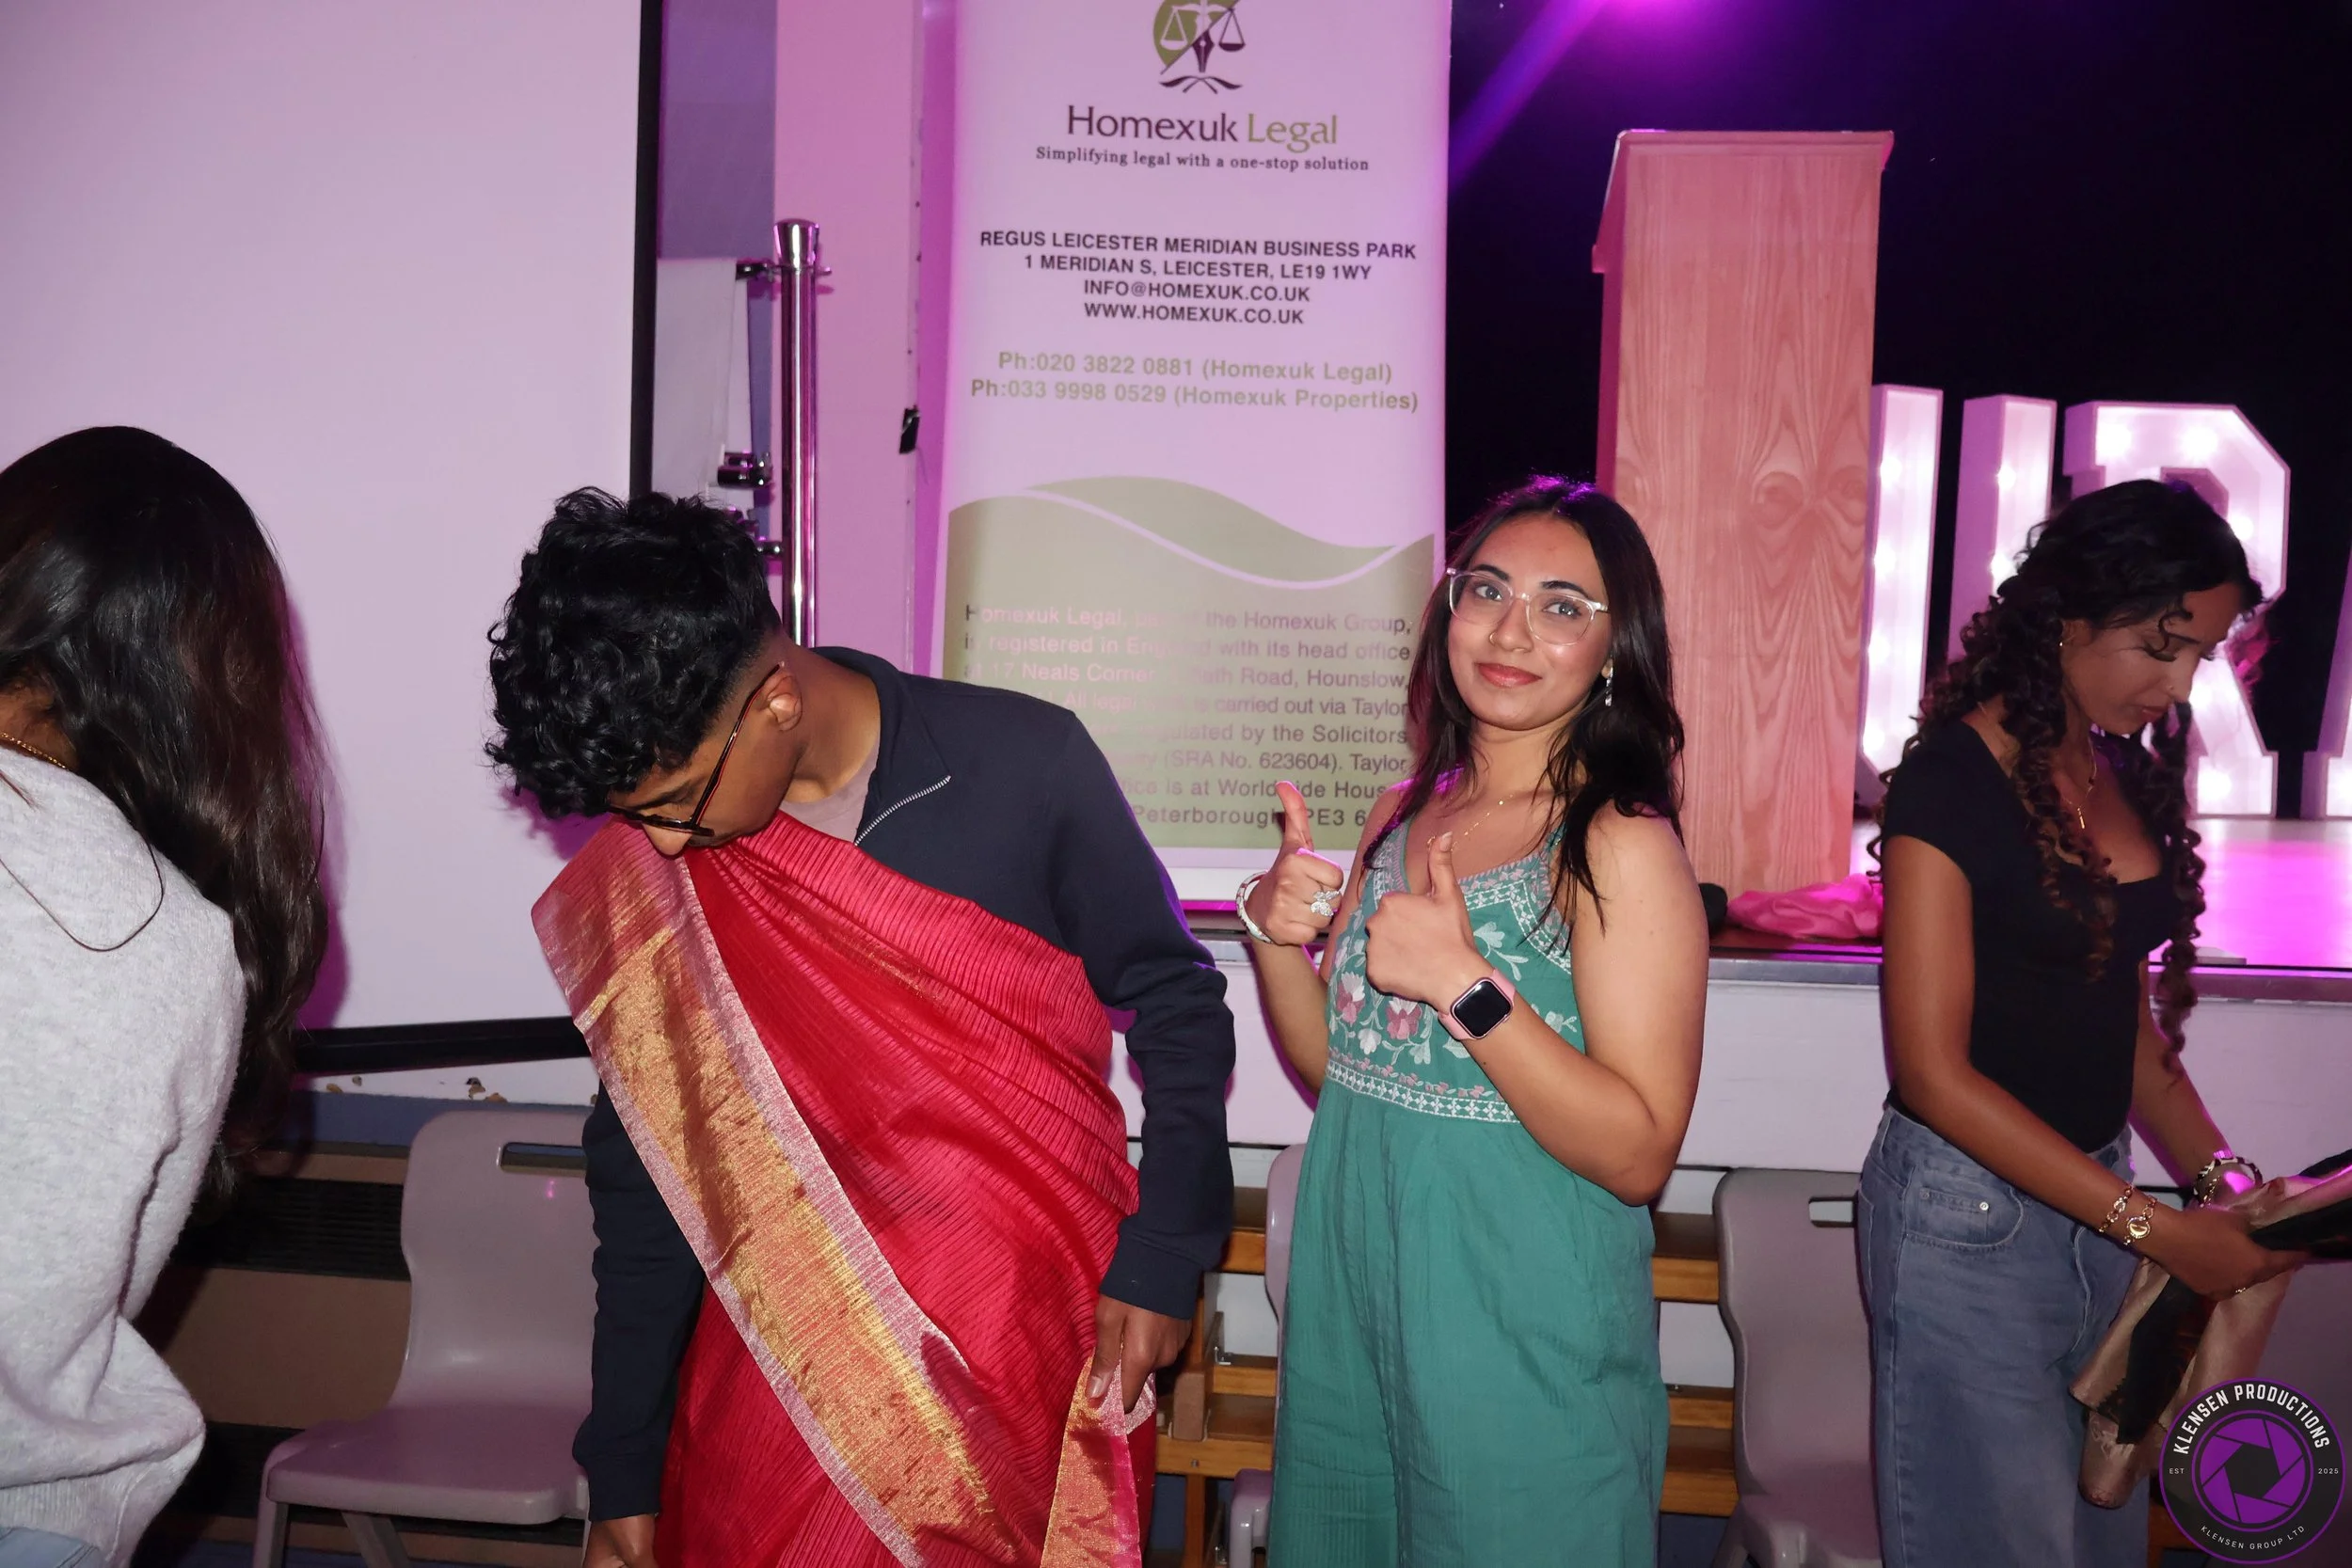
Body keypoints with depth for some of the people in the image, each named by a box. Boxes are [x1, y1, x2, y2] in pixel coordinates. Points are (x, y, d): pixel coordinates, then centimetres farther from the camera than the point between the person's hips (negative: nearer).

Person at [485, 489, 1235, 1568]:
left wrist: (1165, 1254, -4)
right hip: (781, 1373, 2)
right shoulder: (640, 875, -6)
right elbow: (648, 1168, 3)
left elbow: (1176, 1002, 0)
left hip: (1028, 1353, -1)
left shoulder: (1020, 766, -13)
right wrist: (623, 1472, 7)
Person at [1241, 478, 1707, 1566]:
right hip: (1352, 1284, 6)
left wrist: (1469, 985, -27)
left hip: (1516, 1328, -6)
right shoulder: (1406, 814, 4)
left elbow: (1640, 1158, -19)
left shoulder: (1621, 845, -15)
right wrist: (1274, 935, -8)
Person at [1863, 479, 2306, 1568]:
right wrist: (2153, 1228, -17)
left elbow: (2123, 1006, 13)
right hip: (1969, 1211, -7)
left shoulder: (2129, 768, 6)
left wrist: (2216, 1175, -1)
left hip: (2091, 1196, 7)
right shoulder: (1952, 782, -16)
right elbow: (1934, 1071, -17)